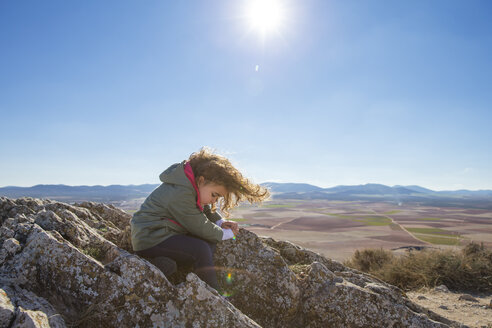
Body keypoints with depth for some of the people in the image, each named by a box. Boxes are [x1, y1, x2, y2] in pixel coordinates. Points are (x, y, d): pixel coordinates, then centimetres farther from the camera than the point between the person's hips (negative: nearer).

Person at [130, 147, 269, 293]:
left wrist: (221, 222, 3)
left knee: (210, 242, 1)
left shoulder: (190, 186, 4)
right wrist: (226, 233, -5)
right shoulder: (181, 194, -26)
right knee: (201, 250, -26)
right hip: (149, 239, -10)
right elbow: (200, 227, -19)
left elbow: (206, 209, 20)